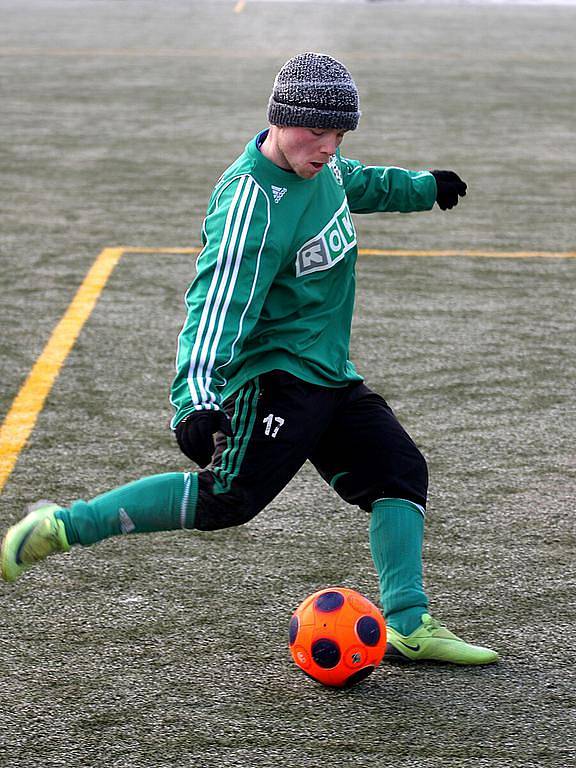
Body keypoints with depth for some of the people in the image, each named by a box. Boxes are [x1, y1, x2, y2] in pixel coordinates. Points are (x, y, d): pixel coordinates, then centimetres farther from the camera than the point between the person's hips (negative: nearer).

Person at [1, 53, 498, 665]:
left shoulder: (318, 164, 4)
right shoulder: (253, 204, -24)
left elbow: (353, 182, 31)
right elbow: (218, 303, -33)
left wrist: (423, 187, 44)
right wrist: (195, 399, -44)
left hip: (329, 374, 9)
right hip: (272, 377, -9)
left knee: (400, 474, 3)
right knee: (225, 499, -16)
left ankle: (409, 629, 8)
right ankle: (59, 526, -8)